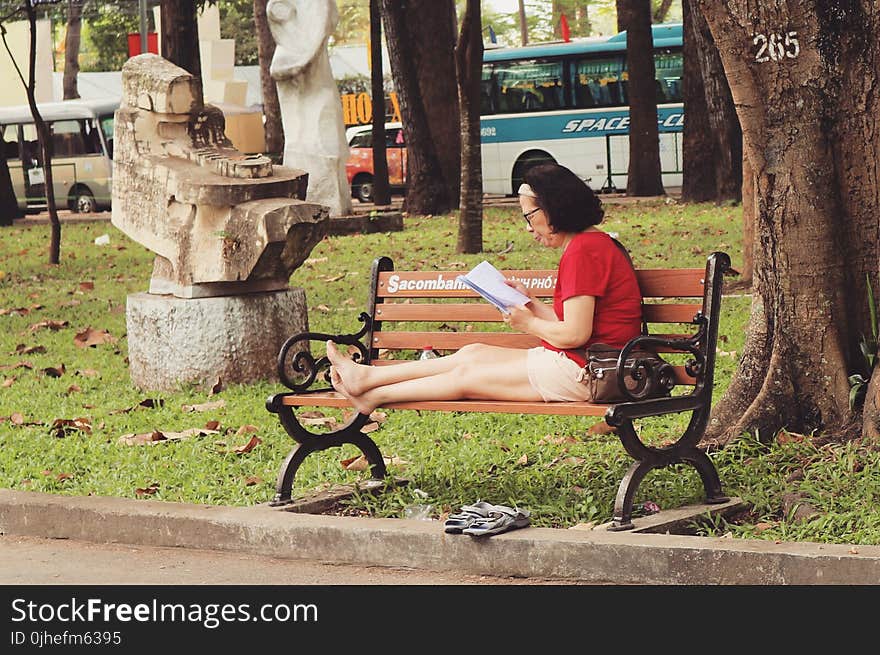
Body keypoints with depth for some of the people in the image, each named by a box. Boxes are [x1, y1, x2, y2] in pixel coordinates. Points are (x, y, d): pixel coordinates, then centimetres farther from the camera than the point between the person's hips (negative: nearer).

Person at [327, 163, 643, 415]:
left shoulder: (583, 251, -18)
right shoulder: (593, 244, 15)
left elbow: (575, 334, -21)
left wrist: (529, 324, -6)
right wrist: (531, 302, 11)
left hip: (580, 373, -10)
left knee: (467, 376, -2)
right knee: (474, 353, 11)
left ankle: (375, 395, 10)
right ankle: (368, 376, 14)